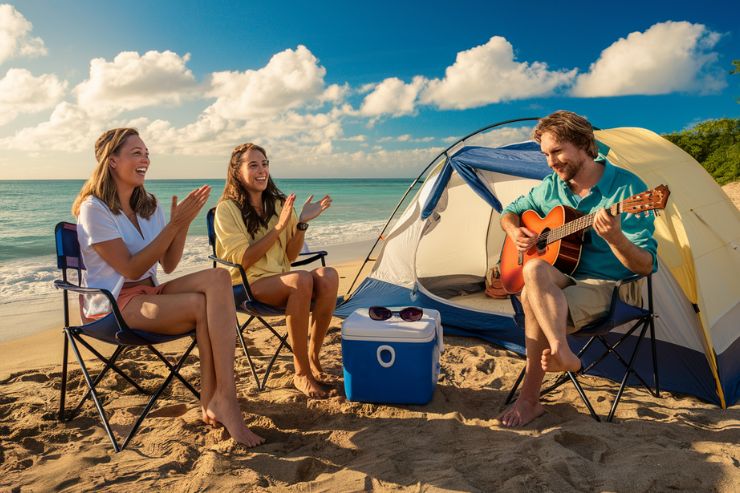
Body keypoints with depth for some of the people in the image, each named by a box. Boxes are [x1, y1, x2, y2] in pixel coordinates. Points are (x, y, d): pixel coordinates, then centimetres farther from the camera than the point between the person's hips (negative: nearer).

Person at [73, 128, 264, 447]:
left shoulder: (148, 206, 12)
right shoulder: (94, 208, -9)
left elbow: (168, 265, 6)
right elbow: (131, 269, -16)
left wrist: (184, 223, -9)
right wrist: (174, 225, -20)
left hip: (150, 293, 6)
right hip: (114, 305, -6)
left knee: (218, 278, -25)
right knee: (205, 305, -29)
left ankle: (213, 400, -28)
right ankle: (219, 400, -18)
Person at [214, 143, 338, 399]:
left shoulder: (278, 203, 10)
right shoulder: (227, 208, -5)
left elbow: (290, 256, 8)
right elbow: (242, 260, -14)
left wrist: (302, 223, -9)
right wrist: (278, 227, -19)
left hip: (280, 279, 5)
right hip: (246, 284, -5)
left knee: (328, 275, -27)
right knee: (301, 279, -35)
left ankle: (313, 357, -14)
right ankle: (301, 372, -23)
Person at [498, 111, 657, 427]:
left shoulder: (626, 188, -12)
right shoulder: (552, 187, 5)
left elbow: (646, 266, -14)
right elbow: (510, 212, 21)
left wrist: (615, 238, -36)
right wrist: (515, 232, -4)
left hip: (609, 286, -5)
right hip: (562, 279, 5)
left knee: (533, 297, -31)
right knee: (535, 270, -32)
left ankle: (529, 400, -17)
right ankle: (562, 353, -30)